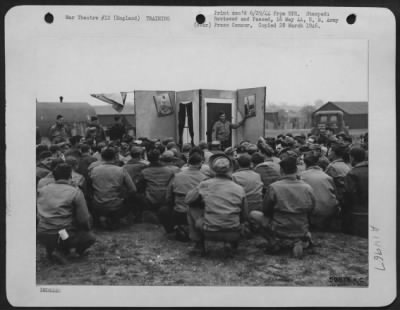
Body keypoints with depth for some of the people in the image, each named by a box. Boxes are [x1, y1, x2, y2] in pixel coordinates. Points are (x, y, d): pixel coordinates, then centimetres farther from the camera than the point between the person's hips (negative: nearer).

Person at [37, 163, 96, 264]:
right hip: (63, 236, -6)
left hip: (41, 237, 6)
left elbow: (38, 215, 18)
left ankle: (50, 249, 12)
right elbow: (84, 220, -7)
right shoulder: (75, 192, -6)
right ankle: (61, 251, -3)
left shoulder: (42, 190, 9)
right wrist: (87, 228, 14)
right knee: (90, 237, 15)